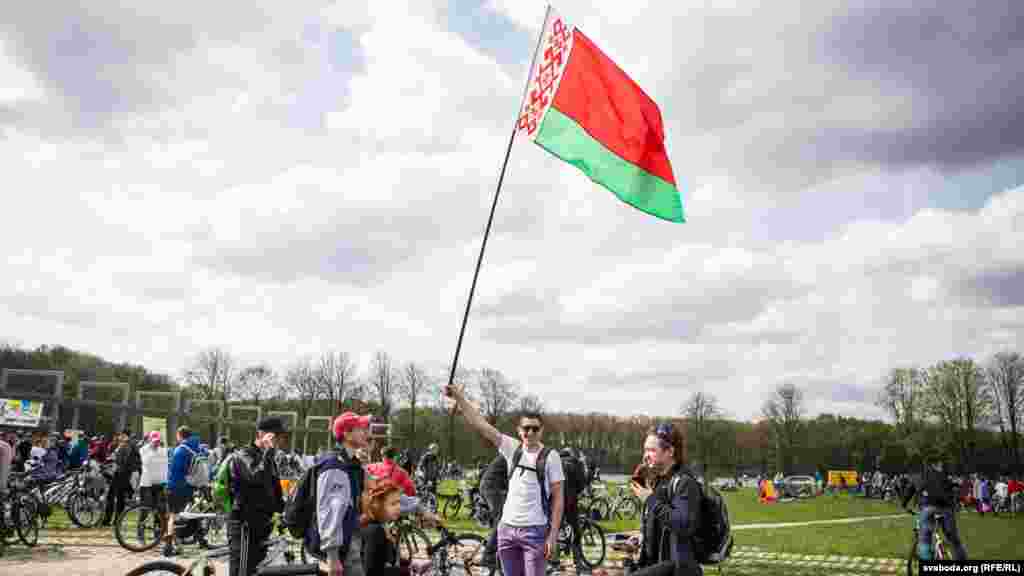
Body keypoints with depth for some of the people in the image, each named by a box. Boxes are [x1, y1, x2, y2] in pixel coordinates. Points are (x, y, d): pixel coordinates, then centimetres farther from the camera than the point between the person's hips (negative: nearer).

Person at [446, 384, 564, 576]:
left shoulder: (550, 456, -6)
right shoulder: (512, 448, 3)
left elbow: (557, 498, -5)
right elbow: (480, 424, -1)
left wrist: (553, 535, -10)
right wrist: (459, 397, -8)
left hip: (535, 531, -4)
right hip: (507, 528, 4)